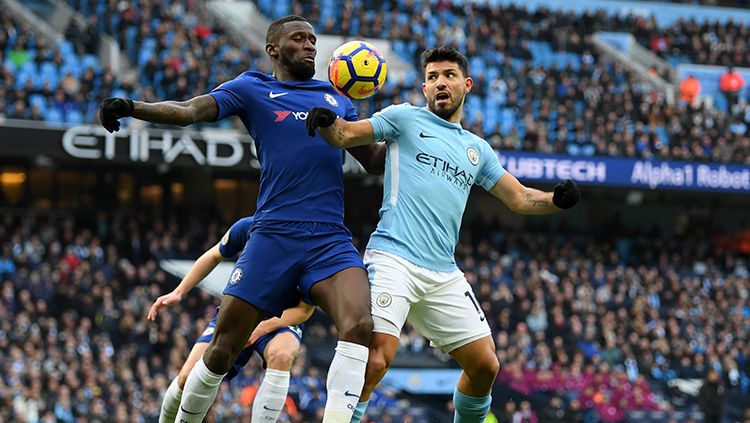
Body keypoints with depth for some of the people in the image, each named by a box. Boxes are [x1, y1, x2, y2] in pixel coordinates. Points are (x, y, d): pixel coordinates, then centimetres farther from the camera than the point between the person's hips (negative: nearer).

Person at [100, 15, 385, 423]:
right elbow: (190, 110, -3)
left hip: (332, 240, 2)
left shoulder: (336, 99, 21)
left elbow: (373, 160, 27)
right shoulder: (253, 89, 10)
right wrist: (131, 107, -20)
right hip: (273, 234, -2)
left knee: (359, 325, -24)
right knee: (222, 348, 1)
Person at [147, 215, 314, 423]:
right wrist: (178, 293, 0)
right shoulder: (248, 227, -19)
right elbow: (214, 256, 3)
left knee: (281, 356, -39)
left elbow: (304, 310, -15)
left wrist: (263, 328, -30)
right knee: (188, 379, -14)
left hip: (281, 321, -2)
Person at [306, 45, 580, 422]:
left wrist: (557, 199, 3)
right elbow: (345, 135, 2)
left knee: (485, 366, 4)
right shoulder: (405, 119, 9)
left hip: (443, 275, 5)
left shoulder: (476, 149, 22)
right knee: (376, 358, -23)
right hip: (394, 260, -5)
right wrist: (326, 120, -22)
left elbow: (519, 198, 23)